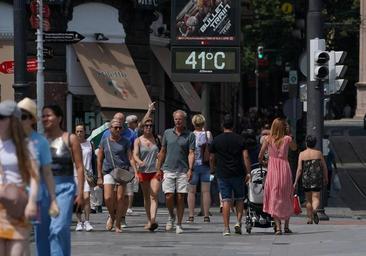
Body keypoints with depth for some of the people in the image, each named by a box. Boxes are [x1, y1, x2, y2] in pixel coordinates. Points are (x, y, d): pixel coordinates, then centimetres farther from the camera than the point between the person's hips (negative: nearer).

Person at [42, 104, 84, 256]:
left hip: (64, 187, -3)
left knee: (59, 229, -14)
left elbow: (79, 167, 0)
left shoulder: (70, 139, 1)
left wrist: (80, 193, -6)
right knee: (43, 230, 3)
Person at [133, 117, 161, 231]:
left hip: (156, 171, -1)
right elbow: (135, 155, -10)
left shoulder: (156, 139, 7)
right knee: (146, 197, 10)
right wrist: (140, 162, -30)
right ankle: (149, 220, 21)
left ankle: (153, 220, -27)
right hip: (143, 171, 1)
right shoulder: (138, 140, 2)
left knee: (154, 196, -15)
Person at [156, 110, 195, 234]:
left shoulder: (190, 135, 2)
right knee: (169, 196, -8)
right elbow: (162, 152, 15)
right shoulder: (167, 133, 9)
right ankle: (171, 216, 19)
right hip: (168, 170, 1)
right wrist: (158, 169, 12)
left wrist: (190, 169, -16)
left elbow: (191, 153, -4)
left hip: (183, 171, -1)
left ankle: (179, 224, 8)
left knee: (180, 198, -1)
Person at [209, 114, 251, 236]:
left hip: (223, 175, 0)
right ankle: (238, 222, 1)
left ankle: (226, 228, -5)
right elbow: (246, 156, -5)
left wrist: (213, 169, 24)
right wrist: (248, 172, -1)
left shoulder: (216, 140, 2)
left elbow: (211, 158, 7)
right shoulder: (240, 139, 0)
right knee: (239, 199, 15)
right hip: (238, 174, 0)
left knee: (226, 201, 0)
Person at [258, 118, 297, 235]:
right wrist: (288, 134, 12)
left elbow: (260, 156, 0)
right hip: (285, 169, 1)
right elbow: (294, 147, 19)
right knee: (286, 198, 14)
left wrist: (261, 161, 21)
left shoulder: (268, 139, -2)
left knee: (274, 199, 1)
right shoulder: (287, 139, -2)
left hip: (272, 169, -1)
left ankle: (278, 227, -8)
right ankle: (286, 226, 17)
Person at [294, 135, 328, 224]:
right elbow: (324, 167, 5)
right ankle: (314, 210, -34)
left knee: (308, 200, 13)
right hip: (317, 178, -1)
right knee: (316, 197, -3)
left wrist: (296, 182, 0)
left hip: (306, 178, 1)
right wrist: (326, 178, 18)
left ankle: (310, 218, 17)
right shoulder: (319, 153, 1)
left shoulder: (302, 154, -1)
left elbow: (299, 169, -4)